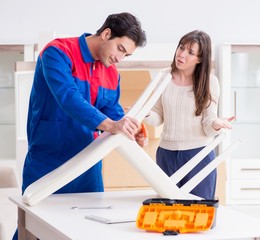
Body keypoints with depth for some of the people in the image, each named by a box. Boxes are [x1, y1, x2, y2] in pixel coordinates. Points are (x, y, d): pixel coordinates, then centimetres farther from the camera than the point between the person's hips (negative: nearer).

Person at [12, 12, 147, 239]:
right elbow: (68, 98, -30)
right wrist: (110, 125, -41)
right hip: (48, 161, -6)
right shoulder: (58, 53, -15)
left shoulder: (112, 74, 8)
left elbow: (113, 113, 7)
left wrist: (130, 133, -16)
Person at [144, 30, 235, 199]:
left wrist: (216, 125, -29)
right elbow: (159, 117, 7)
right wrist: (146, 114, -14)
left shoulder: (209, 81, -6)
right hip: (166, 154, 3)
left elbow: (208, 128, -7)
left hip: (199, 154, -2)